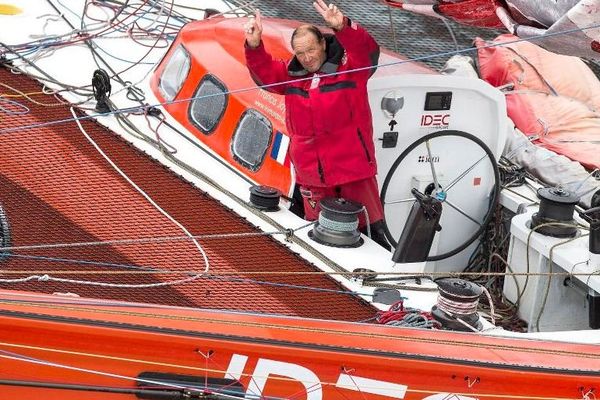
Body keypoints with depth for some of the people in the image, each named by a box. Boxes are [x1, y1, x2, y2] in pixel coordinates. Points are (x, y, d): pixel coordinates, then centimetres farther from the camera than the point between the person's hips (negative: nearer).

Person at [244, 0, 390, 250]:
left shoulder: (349, 65, -5)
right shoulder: (292, 73, 10)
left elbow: (367, 50, -23)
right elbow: (264, 73, 3)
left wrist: (342, 27, -43)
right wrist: (254, 46, -18)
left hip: (352, 164, -5)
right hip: (312, 170, 5)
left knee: (369, 225, -3)